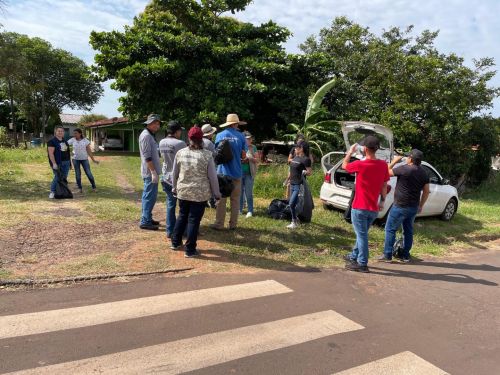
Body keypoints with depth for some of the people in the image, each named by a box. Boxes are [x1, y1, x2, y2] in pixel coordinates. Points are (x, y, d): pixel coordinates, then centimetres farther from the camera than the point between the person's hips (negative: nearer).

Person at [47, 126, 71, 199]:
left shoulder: (65, 141, 18)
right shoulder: (52, 141, -5)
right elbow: (51, 153, -12)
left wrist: (70, 163, 18)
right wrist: (54, 163, -20)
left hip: (66, 162, 7)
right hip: (57, 163, -7)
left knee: (64, 178, 6)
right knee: (57, 178, -11)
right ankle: (52, 192, -1)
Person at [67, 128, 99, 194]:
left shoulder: (85, 140, -3)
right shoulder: (72, 140, -1)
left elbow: (89, 150, -1)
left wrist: (93, 159, -3)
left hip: (84, 159, -1)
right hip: (76, 159, 1)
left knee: (89, 173, -1)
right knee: (78, 174, 5)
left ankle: (94, 187, 12)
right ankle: (80, 188, 16)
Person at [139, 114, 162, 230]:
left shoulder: (150, 135, 16)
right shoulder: (146, 136, -15)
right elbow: (147, 156, -21)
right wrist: (153, 172, -23)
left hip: (150, 172, 10)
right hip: (150, 172, -10)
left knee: (148, 196, 16)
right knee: (150, 196, -6)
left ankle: (147, 218, 26)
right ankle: (145, 222, 0)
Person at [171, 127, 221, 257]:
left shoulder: (180, 153, -1)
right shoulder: (207, 155, -11)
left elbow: (174, 173, 8)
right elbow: (212, 177, -8)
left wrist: (174, 188, 23)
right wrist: (216, 193, 4)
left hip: (183, 192, 4)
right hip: (200, 194, -3)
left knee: (182, 216, 21)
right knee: (194, 220, 5)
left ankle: (175, 242, 34)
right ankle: (190, 250, 13)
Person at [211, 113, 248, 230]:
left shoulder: (220, 135, -3)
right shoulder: (240, 136, -3)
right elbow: (243, 156, 1)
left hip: (223, 172, 0)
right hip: (236, 172, 0)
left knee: (221, 199, 6)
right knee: (235, 200, 10)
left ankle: (219, 224, 9)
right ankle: (233, 224, 15)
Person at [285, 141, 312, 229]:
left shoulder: (305, 159, -13)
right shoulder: (295, 157, 11)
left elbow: (310, 172, -15)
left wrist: (304, 172, -31)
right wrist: (288, 179, 23)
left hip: (299, 185, -8)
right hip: (292, 184, 8)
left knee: (292, 204, -11)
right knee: (293, 204, 14)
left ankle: (294, 222, 4)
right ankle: (296, 219, 29)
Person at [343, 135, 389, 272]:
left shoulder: (360, 164, -16)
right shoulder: (383, 165, -1)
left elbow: (344, 165, 3)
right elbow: (384, 185, 6)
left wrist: (350, 151, 15)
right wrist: (382, 201, 16)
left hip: (360, 207, -6)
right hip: (374, 208, 6)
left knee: (361, 235, 2)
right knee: (362, 234, 19)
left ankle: (362, 264, 7)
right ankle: (354, 256, 34)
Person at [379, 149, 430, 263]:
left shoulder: (404, 169, -17)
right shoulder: (423, 173, 6)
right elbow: (426, 191, 10)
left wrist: (394, 161, 5)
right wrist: (420, 205, 18)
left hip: (400, 206, -7)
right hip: (414, 207, 7)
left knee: (390, 229, 1)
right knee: (408, 231, 16)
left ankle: (387, 255, 2)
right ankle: (405, 255, 22)